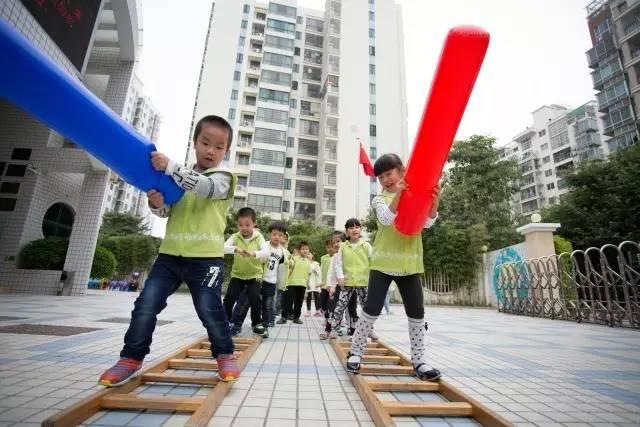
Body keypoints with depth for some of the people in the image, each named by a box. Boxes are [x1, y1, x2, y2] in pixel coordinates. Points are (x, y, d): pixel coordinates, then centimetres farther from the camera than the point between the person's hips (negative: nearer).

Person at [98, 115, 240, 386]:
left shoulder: (223, 178, -1)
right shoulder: (180, 177, 15)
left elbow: (204, 187, -24)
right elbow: (166, 212, 13)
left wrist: (170, 167, -28)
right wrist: (156, 203, -9)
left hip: (206, 257, -5)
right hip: (171, 253, 5)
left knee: (209, 309, -3)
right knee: (146, 305, 2)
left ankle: (225, 355, 19)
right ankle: (131, 359, 20)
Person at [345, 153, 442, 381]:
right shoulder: (379, 199, 3)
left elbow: (428, 222, -3)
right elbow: (386, 219, -17)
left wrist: (434, 201, -20)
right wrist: (398, 194, -29)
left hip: (410, 263, 3)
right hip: (383, 262, -2)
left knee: (417, 313, 7)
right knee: (372, 309, -1)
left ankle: (418, 361, 22)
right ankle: (355, 352, 16)